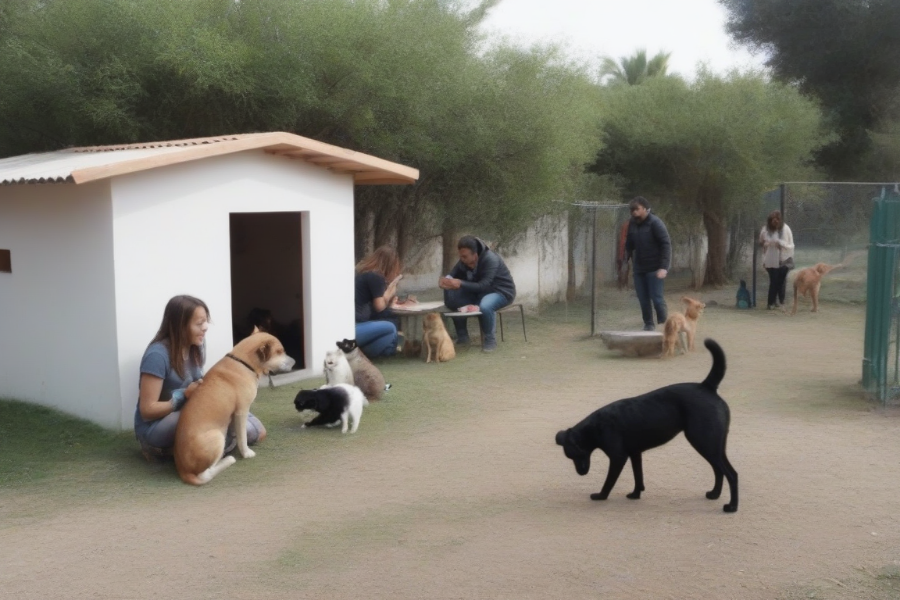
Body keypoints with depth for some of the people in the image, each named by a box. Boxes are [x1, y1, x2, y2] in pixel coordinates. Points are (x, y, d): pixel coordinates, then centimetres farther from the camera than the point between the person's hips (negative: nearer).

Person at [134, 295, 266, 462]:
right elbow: (147, 410, -19)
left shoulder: (195, 348, 3)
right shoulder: (158, 355, -20)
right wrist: (185, 395, -25)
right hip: (155, 426, -8)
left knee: (255, 431, -7)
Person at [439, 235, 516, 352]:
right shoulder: (464, 261, -7)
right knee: (452, 298, -14)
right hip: (479, 292, 7)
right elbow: (453, 275, -5)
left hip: (501, 291, -7)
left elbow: (483, 286, -36)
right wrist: (446, 280, -30)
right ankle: (462, 336, 1)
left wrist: (460, 284, -45)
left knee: (485, 306, -40)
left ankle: (490, 340, -15)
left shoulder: (490, 259, -29)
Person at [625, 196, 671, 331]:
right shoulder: (632, 223, 6)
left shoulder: (655, 223, -12)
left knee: (656, 298, -7)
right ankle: (648, 325, 18)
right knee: (643, 299, 6)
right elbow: (629, 244, 18)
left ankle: (664, 324, 6)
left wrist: (664, 267, -21)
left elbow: (666, 245, -15)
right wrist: (628, 259, 9)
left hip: (654, 268, -5)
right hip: (639, 268, 5)